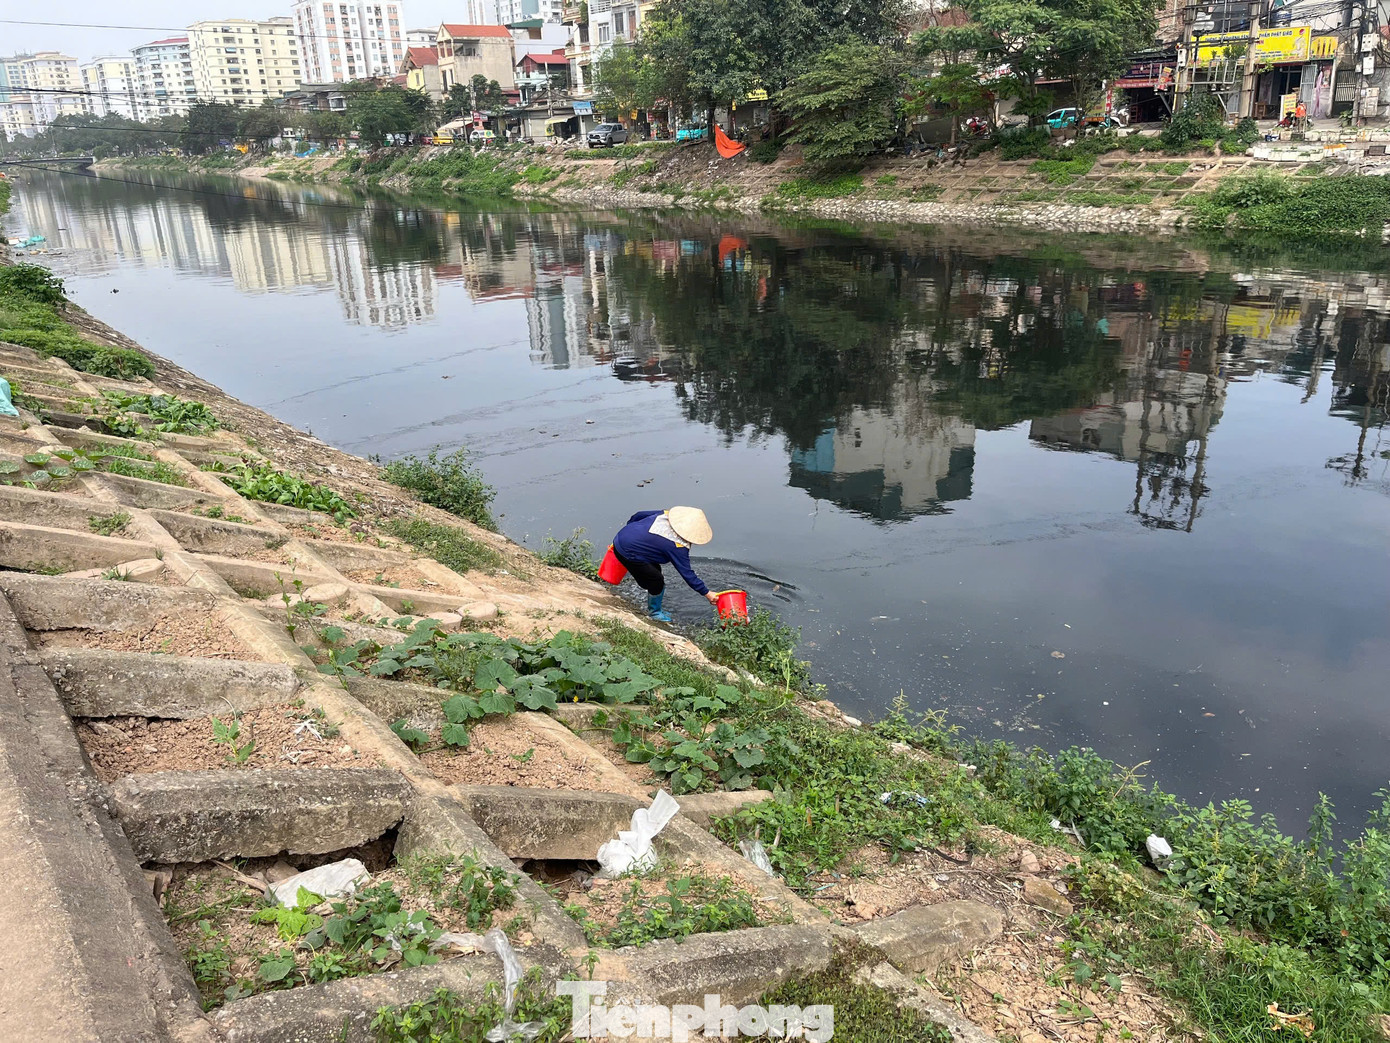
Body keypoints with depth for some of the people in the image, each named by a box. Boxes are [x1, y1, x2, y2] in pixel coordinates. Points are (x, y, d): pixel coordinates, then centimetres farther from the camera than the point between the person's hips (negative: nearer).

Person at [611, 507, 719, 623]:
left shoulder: (665, 514, 2)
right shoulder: (678, 547, -17)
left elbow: (638, 515, 11)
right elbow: (687, 573, -13)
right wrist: (707, 593, -7)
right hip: (627, 553, -10)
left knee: (655, 570, 18)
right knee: (657, 580, -3)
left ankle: (653, 609, 31)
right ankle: (654, 612, 20)